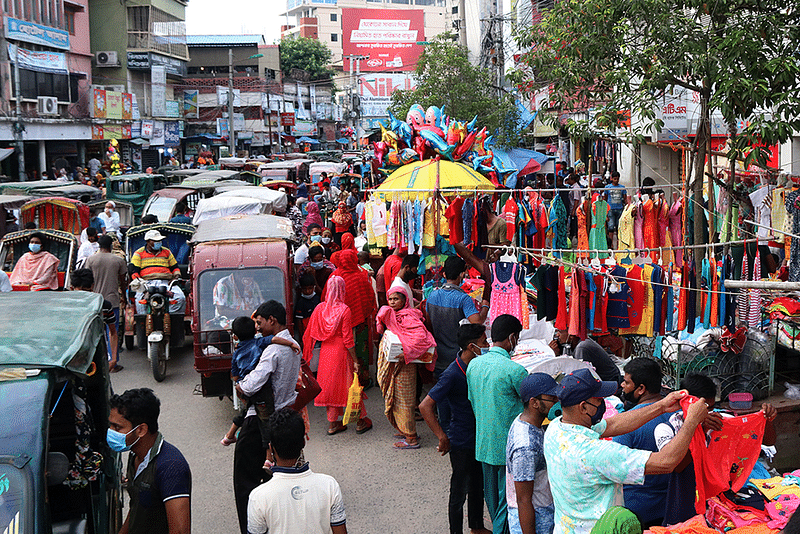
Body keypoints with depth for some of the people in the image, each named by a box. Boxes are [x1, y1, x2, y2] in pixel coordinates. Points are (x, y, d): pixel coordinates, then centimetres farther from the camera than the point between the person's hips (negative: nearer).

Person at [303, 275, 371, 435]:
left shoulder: (319, 308, -2)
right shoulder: (344, 310, -15)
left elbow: (310, 333, 4)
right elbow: (348, 339, -15)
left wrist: (306, 355, 15)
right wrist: (355, 360, -9)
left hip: (325, 351, 4)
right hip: (341, 351, -4)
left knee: (330, 386, 14)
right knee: (349, 385, 8)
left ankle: (332, 424, 20)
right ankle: (361, 421, 20)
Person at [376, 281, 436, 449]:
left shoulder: (408, 318, -18)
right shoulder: (391, 315, 10)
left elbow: (421, 337, -29)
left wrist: (407, 353, -32)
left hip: (405, 365, -9)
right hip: (394, 363, 9)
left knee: (403, 400, -2)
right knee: (396, 398, 17)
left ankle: (411, 439, 8)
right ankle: (407, 431, 30)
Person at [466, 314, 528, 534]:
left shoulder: (474, 365, 0)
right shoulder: (515, 370, -20)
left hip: (483, 444, 7)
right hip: (508, 446, -7)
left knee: (492, 497, 21)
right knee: (507, 500, 4)